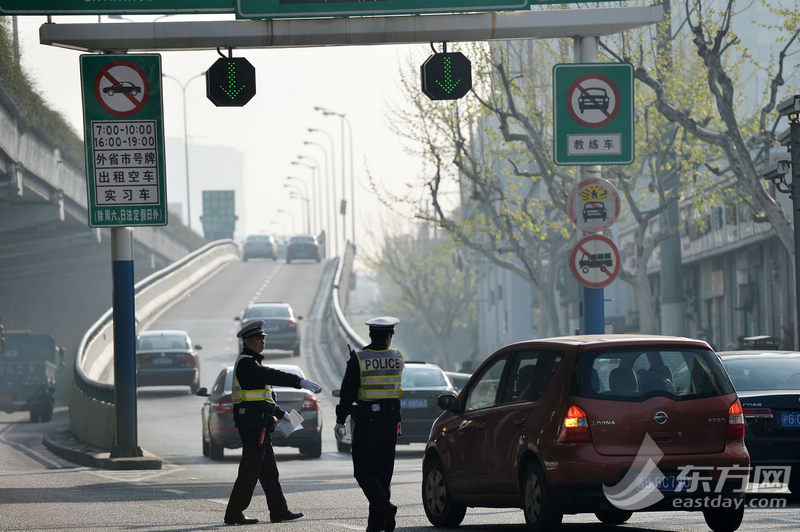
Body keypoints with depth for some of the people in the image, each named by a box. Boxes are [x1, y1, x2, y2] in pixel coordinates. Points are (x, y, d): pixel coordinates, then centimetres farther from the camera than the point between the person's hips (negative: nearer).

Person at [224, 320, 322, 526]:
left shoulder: (252, 362, 21)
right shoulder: (245, 363, -13)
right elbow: (271, 376, -26)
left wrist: (280, 414, 26)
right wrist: (300, 382, -33)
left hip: (259, 425, 11)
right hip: (252, 423, -11)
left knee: (268, 470, 12)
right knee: (250, 470, -8)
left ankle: (279, 511, 15)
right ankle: (234, 513, -5)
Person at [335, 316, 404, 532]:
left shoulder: (358, 360, -10)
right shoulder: (396, 359, 1)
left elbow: (347, 393, -9)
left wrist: (340, 420, -2)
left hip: (366, 423, -4)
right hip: (390, 421, 4)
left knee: (364, 472, 1)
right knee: (383, 472, 10)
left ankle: (385, 506, -21)